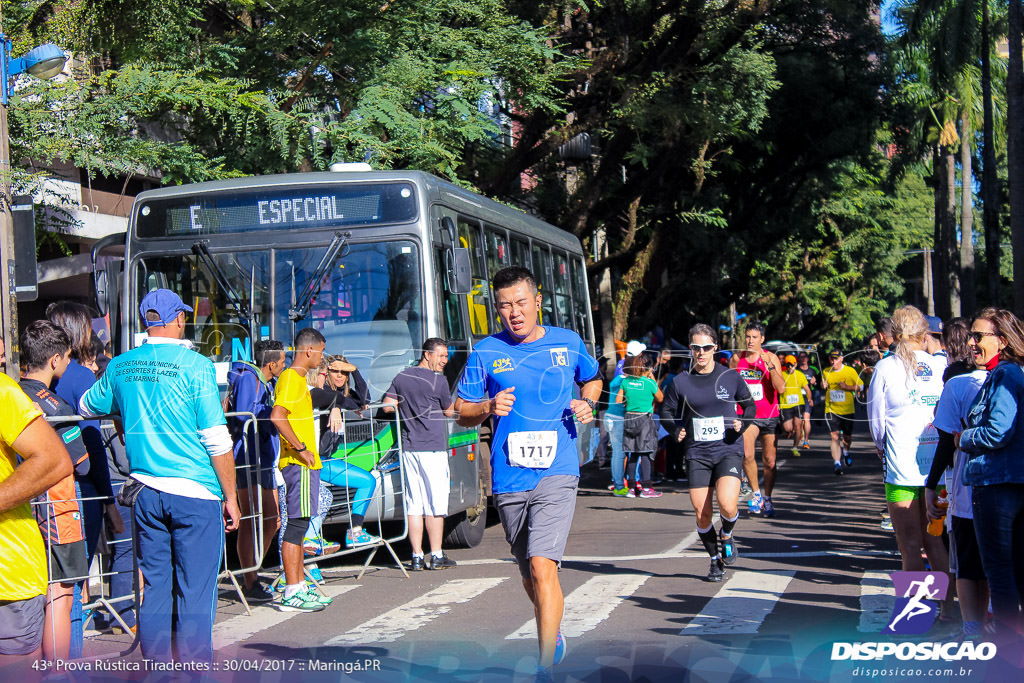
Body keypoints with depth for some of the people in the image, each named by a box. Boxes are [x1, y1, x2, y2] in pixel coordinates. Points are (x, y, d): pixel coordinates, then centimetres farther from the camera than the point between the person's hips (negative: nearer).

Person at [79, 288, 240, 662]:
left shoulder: (121, 366, 5)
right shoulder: (195, 365, -9)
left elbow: (86, 407, 25)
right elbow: (217, 440, -11)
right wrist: (230, 496, -3)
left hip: (146, 491, 5)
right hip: (196, 492, -5)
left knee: (154, 586, 11)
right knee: (195, 590, 0)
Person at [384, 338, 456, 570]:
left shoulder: (401, 378, 10)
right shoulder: (438, 380, -7)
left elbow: (387, 406, 10)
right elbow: (449, 411, 3)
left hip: (408, 448, 6)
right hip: (433, 447, -6)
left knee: (414, 504, 7)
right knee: (436, 503, 0)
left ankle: (417, 557, 7)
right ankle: (436, 556, 1)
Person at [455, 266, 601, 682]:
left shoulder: (568, 343, 4)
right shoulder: (486, 353, 2)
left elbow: (591, 379, 24)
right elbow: (462, 414, 6)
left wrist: (587, 403, 3)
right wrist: (488, 407, -15)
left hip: (556, 474, -2)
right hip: (508, 479, 2)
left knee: (542, 566, -18)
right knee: (529, 574, 15)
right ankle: (554, 634, 43)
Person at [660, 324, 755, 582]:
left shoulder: (730, 377, -1)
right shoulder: (681, 382, 0)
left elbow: (750, 406, 11)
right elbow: (666, 412, 12)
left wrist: (741, 423, -8)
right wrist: (676, 431, -6)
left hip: (728, 450, -2)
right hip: (697, 454, 2)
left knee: (727, 505, -21)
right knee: (702, 515, 1)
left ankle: (726, 535, 14)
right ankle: (715, 560, 26)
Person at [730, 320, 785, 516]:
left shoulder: (771, 358, -4)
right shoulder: (736, 359, 4)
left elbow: (781, 388, -15)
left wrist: (770, 366, -24)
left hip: (769, 415, 0)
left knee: (769, 461, 6)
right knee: (747, 455, -21)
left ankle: (767, 499, 24)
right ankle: (756, 494, -3)